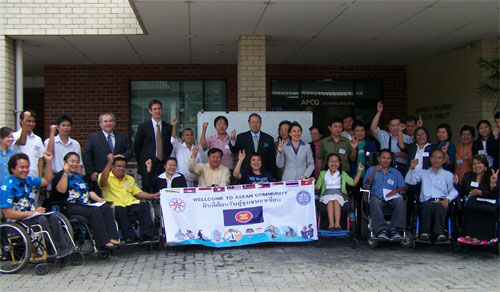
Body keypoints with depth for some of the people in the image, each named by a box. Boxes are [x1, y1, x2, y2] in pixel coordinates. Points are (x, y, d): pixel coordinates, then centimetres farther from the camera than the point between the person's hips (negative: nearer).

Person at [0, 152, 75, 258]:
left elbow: (47, 180, 23)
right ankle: (54, 251, -24)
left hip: (30, 216, 7)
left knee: (53, 216, -16)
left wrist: (48, 161, 12)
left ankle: (64, 248, -21)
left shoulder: (28, 180, 10)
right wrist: (32, 213, -18)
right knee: (42, 219, -29)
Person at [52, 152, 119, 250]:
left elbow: (89, 191, 31)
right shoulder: (60, 175, 4)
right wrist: (65, 173, -17)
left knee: (106, 208, -18)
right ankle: (103, 242, -35)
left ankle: (112, 238, -28)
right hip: (69, 207, -8)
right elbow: (61, 190, -16)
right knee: (95, 211, -31)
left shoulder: (79, 176, 28)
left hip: (85, 204, 8)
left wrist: (97, 198, 12)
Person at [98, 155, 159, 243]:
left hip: (131, 204, 4)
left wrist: (153, 196, 7)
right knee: (119, 209, -38)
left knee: (144, 205, -26)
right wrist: (109, 162, -21)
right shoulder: (107, 177, 9)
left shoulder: (130, 179, 27)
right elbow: (103, 181, -16)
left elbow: (138, 193, 23)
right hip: (115, 205, -4)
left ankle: (147, 234, -30)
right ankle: (130, 236, -33)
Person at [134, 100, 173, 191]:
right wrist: (141, 163, 6)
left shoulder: (168, 127, 9)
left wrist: (167, 159, 8)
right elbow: (136, 146, 7)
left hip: (164, 165, 2)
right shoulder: (143, 127, 2)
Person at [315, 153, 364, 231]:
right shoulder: (323, 174, 22)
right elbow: (317, 187, 17)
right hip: (327, 194, 0)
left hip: (339, 193, 0)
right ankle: (331, 223, -45)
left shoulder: (343, 174, 21)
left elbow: (353, 182, 11)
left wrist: (359, 171, 5)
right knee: (330, 200, -35)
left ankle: (337, 223, -46)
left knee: (336, 200, -36)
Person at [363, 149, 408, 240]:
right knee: (374, 201, -37)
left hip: (392, 198, 1)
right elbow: (366, 184, 6)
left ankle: (394, 229, -37)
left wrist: (396, 190, -7)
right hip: (378, 197, -1)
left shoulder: (396, 172, 25)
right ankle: (381, 230, -44)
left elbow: (404, 187, 15)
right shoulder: (371, 170, 22)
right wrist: (374, 173, -7)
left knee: (400, 201, -33)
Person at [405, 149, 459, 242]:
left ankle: (440, 233, -44)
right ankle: (425, 232, -38)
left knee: (440, 206, -37)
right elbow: (409, 181, 16)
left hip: (441, 201, -1)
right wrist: (412, 168, 2)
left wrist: (447, 199, -13)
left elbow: (454, 191, 6)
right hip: (426, 202, 1)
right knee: (428, 205, -36)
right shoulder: (423, 173, 28)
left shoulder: (448, 175, 22)